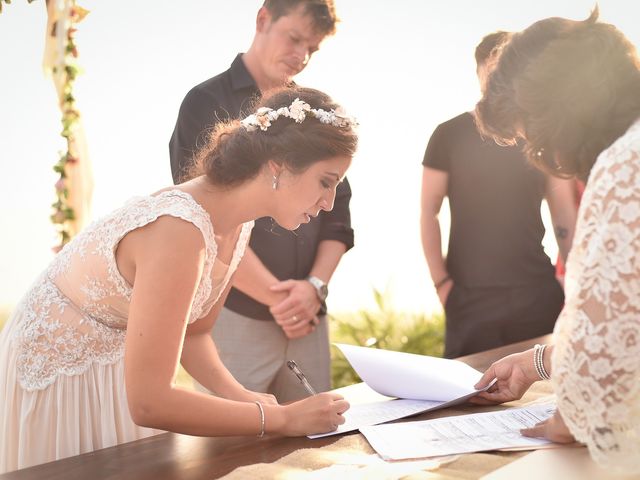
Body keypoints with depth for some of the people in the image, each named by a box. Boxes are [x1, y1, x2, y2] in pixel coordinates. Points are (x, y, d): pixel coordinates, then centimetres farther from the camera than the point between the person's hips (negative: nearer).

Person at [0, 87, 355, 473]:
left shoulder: (238, 223, -8)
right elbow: (149, 403, -35)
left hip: (121, 370, 8)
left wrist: (240, 396, -13)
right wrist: (284, 419, -28)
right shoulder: (179, 229, -34)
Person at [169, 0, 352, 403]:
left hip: (309, 319, 5)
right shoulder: (207, 104, -1)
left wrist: (315, 286, -6)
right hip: (234, 318, -4)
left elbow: (338, 214, 11)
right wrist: (278, 298, -11)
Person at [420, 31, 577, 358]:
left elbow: (564, 215, 9)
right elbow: (428, 214, 2)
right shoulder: (450, 135, 2)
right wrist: (441, 282, -6)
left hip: (538, 293, 2)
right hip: (469, 298, -2)